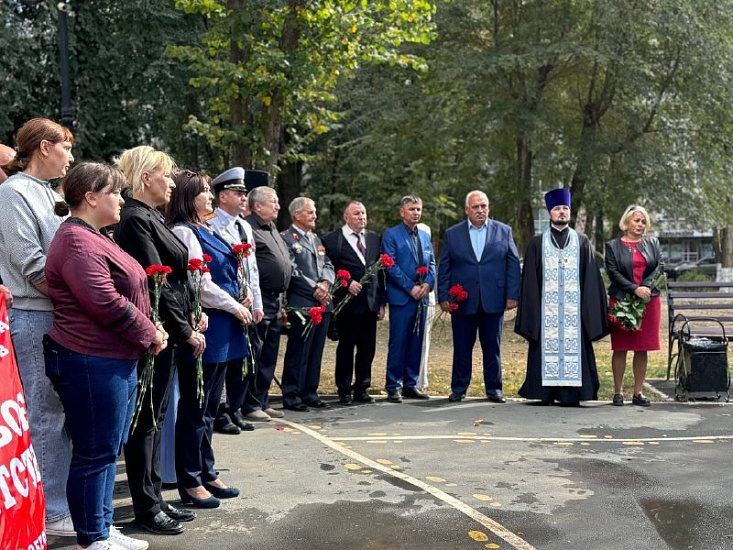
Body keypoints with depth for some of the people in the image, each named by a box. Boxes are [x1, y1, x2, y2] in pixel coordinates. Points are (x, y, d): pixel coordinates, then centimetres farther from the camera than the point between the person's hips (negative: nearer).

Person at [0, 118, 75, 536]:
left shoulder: (52, 195, 16)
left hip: (61, 317, 8)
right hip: (34, 318, -8)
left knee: (59, 410, 13)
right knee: (45, 415, -2)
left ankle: (67, 498, 22)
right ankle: (54, 513, 6)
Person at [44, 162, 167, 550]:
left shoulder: (95, 238, 18)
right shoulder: (76, 241, -16)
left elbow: (127, 293, 22)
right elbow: (106, 303, -22)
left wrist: (150, 330, 7)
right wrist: (150, 334, -10)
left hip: (119, 360, 11)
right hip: (92, 363, -11)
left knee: (110, 449, 17)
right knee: (95, 453, 0)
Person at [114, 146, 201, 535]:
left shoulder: (150, 217, 14)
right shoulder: (135, 220, -15)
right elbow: (155, 282, -19)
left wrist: (190, 318, 7)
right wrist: (186, 330, -13)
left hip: (167, 332, 10)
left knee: (155, 418, 15)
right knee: (146, 420, 1)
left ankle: (153, 499, 25)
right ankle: (146, 508, 12)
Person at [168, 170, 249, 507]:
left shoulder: (207, 231, 15)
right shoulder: (183, 232, -13)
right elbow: (200, 283, -18)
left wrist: (238, 304, 5)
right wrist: (236, 307, -8)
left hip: (222, 330, 9)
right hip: (205, 329, -9)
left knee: (209, 406, 16)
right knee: (195, 408, 1)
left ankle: (207, 473, 26)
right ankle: (190, 482, 12)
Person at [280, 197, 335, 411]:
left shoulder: (316, 239, 21)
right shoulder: (286, 239, -5)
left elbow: (328, 265, 15)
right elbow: (292, 271, -13)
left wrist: (325, 283, -5)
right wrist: (314, 289, -14)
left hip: (323, 303, 8)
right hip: (302, 303, -7)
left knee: (316, 351, 11)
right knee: (298, 352, -3)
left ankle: (309, 393, 19)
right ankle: (291, 395, 5)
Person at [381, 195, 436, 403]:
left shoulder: (425, 236, 17)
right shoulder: (391, 235, -2)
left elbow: (431, 264, 16)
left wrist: (428, 284, -3)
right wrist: (410, 288, -14)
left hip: (421, 297, 6)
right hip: (401, 297, -6)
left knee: (416, 343, 8)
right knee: (398, 343, -4)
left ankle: (410, 385, 16)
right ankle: (393, 387, 2)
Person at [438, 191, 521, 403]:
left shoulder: (504, 231, 7)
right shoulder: (452, 234, 7)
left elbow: (513, 264, 5)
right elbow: (444, 268, 6)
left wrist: (512, 295, -2)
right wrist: (443, 297, -2)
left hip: (493, 301, 0)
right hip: (462, 301, 0)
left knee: (493, 347, 7)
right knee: (462, 348, 5)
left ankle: (494, 389, 17)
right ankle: (458, 389, 16)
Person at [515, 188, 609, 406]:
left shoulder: (582, 242, 10)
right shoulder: (537, 244, 8)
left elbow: (591, 279, 7)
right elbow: (529, 281, 5)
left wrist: (589, 311, -2)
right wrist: (531, 312, -3)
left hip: (573, 309, 1)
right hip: (546, 309, 0)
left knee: (573, 347, -1)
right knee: (547, 348, -1)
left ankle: (571, 394, 5)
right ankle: (546, 394, 6)